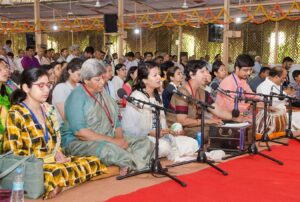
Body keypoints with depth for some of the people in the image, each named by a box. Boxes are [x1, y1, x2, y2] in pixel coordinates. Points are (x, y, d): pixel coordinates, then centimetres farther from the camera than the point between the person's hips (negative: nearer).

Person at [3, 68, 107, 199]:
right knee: (56, 173, -40)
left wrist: (58, 154, -3)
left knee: (93, 162, -11)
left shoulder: (48, 109, 15)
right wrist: (49, 159, -16)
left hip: (54, 161, 8)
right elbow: (13, 152, -12)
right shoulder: (16, 114, -7)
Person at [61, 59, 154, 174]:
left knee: (146, 143, -8)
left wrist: (120, 138, -7)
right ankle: (141, 165, -20)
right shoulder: (77, 96, -9)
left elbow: (116, 122, 17)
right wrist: (112, 140, -21)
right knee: (108, 148, -39)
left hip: (109, 140, 8)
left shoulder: (104, 94, 15)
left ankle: (127, 166, -32)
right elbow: (79, 132, -20)